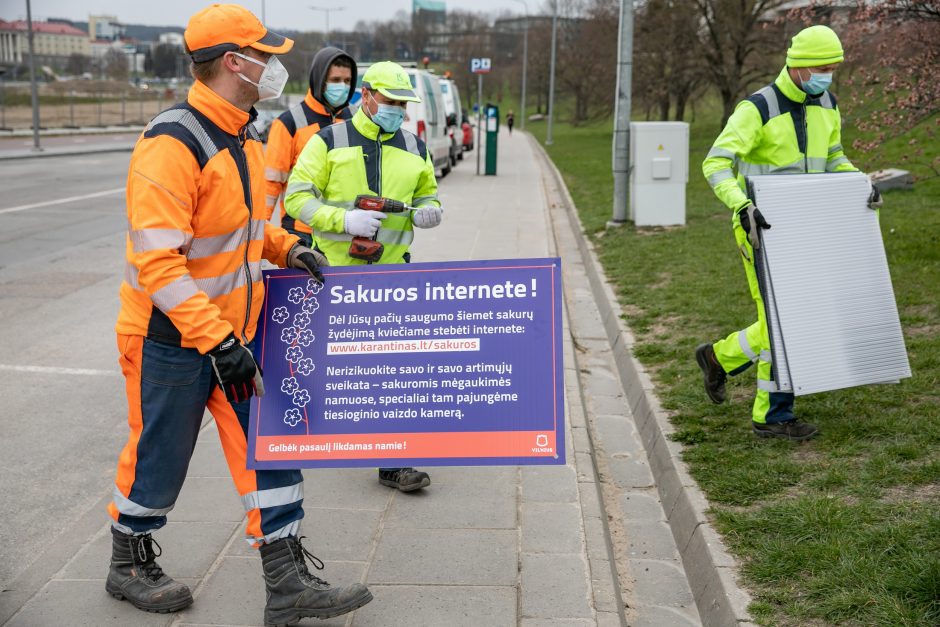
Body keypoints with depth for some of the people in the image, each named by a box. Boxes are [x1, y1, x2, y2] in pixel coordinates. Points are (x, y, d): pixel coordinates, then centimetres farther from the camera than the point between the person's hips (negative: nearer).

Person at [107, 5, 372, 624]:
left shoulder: (243, 137, 7)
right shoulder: (172, 144, -23)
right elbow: (156, 260, -28)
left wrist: (286, 247, 4)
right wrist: (215, 340, -31)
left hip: (235, 331, 8)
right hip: (171, 339, -8)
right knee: (158, 457, 10)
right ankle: (130, 566, 35)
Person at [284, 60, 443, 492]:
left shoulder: (414, 149, 10)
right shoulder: (329, 141, -3)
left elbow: (427, 194, 22)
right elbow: (297, 197, -7)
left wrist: (427, 211, -3)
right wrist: (344, 219, -22)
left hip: (390, 271, 2)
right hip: (333, 268, -2)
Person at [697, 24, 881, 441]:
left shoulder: (825, 104, 4)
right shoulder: (757, 109, -19)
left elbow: (832, 160, 18)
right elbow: (716, 165, -26)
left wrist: (863, 187, -1)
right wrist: (742, 207, -42)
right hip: (760, 229, -7)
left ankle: (721, 357, 27)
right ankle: (772, 416, 7)